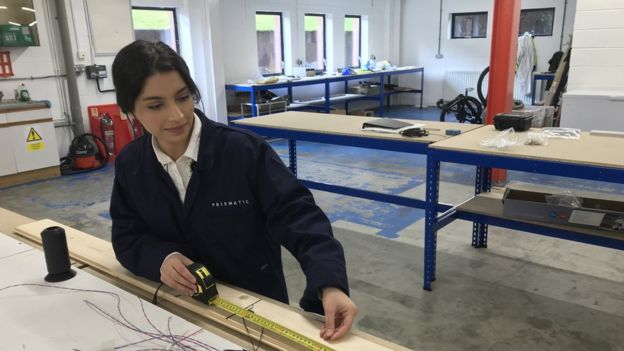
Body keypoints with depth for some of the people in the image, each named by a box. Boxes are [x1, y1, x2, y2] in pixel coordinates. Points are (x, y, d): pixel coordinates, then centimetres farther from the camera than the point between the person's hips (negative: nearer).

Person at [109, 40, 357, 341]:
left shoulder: (245, 150, -19)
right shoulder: (129, 164, -4)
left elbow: (295, 213, -21)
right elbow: (127, 237, 2)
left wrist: (329, 284, -36)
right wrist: (162, 258, -20)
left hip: (256, 302, -3)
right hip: (180, 305, 3)